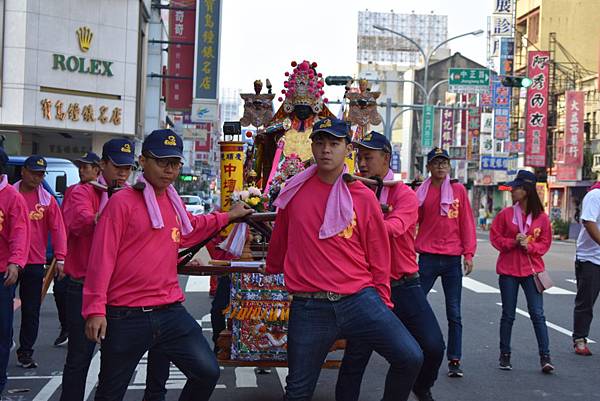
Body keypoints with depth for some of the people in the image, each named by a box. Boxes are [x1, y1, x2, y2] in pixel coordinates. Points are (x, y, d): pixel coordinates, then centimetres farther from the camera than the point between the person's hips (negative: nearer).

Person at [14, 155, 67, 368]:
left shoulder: (48, 200, 3)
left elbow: (57, 229, 0)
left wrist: (60, 257, -11)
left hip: (35, 263, 1)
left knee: (31, 311, 7)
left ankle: (25, 351, 19)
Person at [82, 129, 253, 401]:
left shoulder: (174, 203, 11)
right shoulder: (123, 201, -11)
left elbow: (189, 229, 35)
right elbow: (102, 257, -14)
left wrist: (227, 217, 35)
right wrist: (95, 309, -18)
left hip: (171, 312, 6)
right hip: (126, 317, -5)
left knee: (207, 372, 0)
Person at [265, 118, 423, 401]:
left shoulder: (364, 197, 2)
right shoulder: (295, 191, 4)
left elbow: (378, 257, 6)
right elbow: (279, 242, 18)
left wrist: (384, 305, 6)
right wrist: (271, 272, 29)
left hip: (359, 300, 0)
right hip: (308, 308, 0)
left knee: (410, 357, -14)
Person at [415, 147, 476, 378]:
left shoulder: (458, 190, 5)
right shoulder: (422, 192, 7)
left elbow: (467, 223, 3)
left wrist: (468, 254, -2)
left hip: (453, 259, 0)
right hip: (428, 257, 0)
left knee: (454, 313, 3)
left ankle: (454, 361, 9)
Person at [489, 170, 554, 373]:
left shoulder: (541, 217, -1)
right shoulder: (505, 213, -1)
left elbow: (545, 243, 4)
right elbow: (495, 237, 1)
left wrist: (529, 246, -14)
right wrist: (513, 242, -15)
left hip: (532, 270, 0)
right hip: (508, 270, 1)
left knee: (537, 314, -4)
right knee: (508, 315, 7)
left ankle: (545, 357, 3)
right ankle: (505, 355, 19)